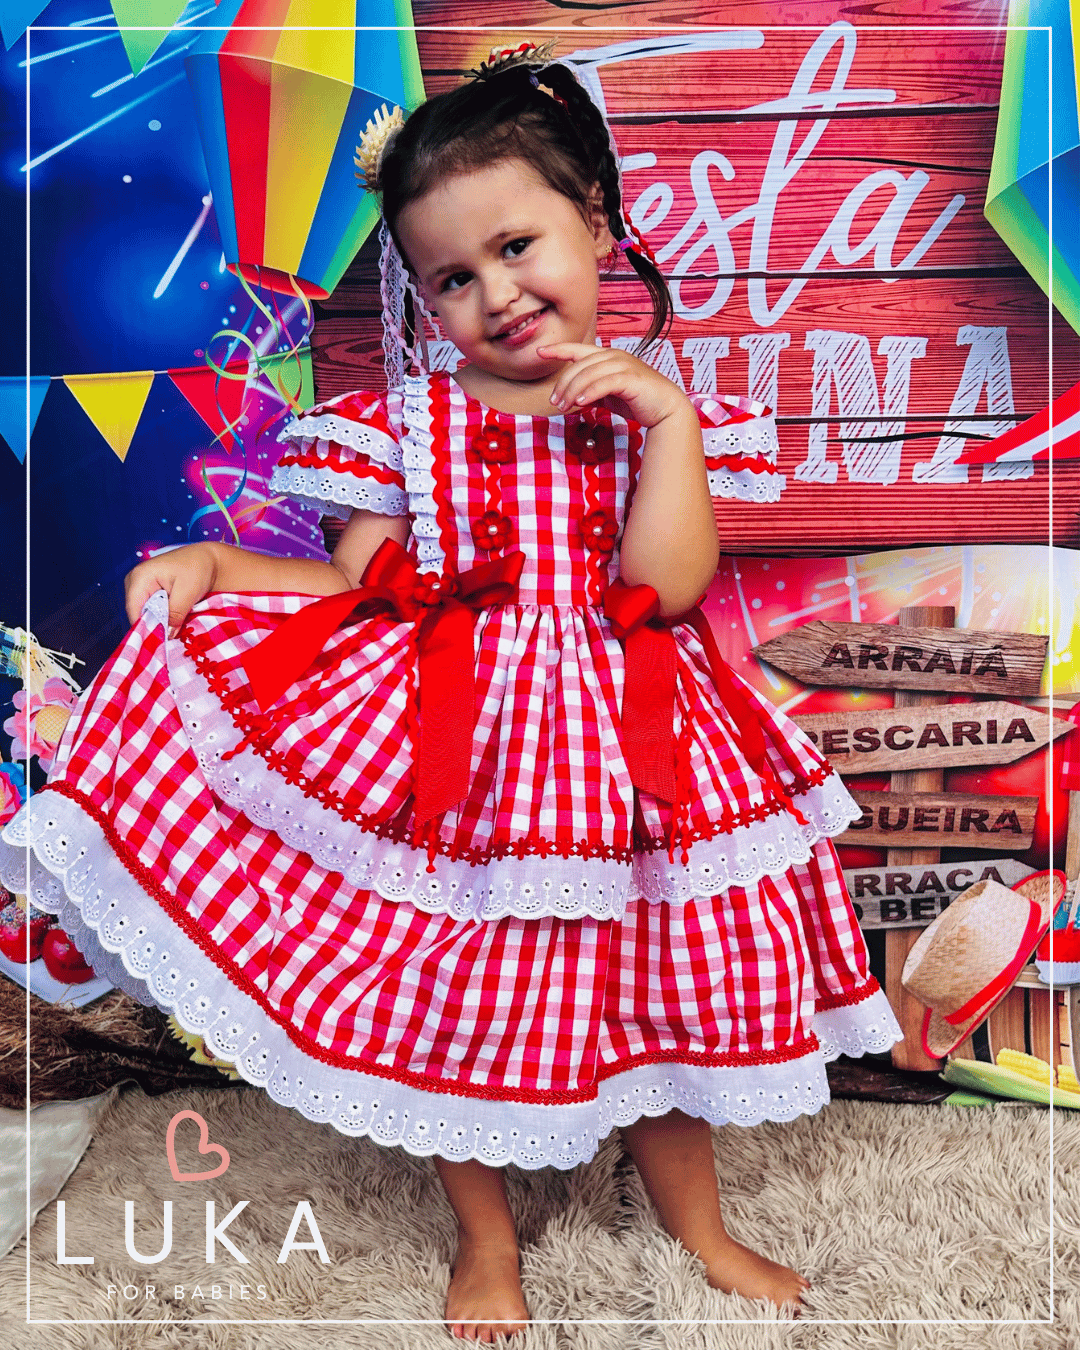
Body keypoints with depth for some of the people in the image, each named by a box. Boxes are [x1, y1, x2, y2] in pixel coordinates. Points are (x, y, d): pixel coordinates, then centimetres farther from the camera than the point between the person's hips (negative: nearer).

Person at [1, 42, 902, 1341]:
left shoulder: (652, 410, 1)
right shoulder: (406, 423, 1)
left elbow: (664, 585, -12)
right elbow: (358, 587, 2)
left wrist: (667, 417, -14)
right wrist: (213, 564, -10)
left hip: (617, 744, 1)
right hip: (442, 744, 0)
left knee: (654, 982, 13)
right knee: (449, 997, 9)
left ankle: (698, 1227, 43)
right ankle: (486, 1245, 38)